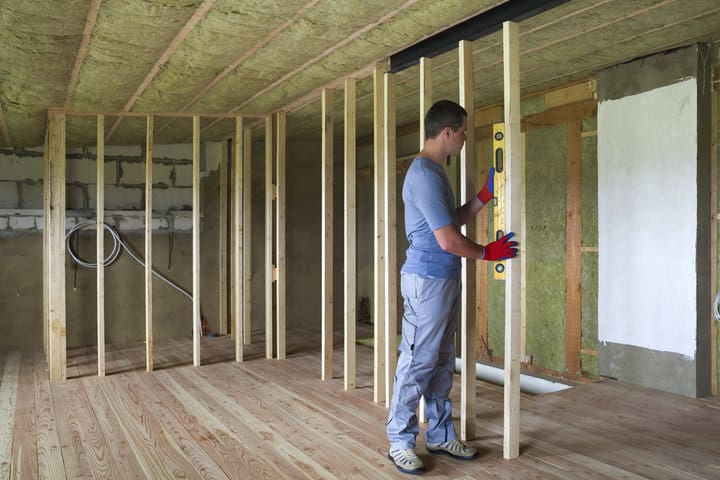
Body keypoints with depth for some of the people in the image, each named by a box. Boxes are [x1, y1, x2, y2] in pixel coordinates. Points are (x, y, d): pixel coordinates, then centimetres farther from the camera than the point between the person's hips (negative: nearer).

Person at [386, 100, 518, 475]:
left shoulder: (435, 171, 14)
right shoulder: (424, 175, -18)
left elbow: (453, 220, 21)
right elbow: (448, 240, -20)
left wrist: (486, 195, 15)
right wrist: (487, 253, -4)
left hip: (444, 280, 10)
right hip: (427, 281, -10)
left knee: (441, 363, 15)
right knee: (416, 364, -2)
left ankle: (440, 436, 25)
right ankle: (399, 442, 11)